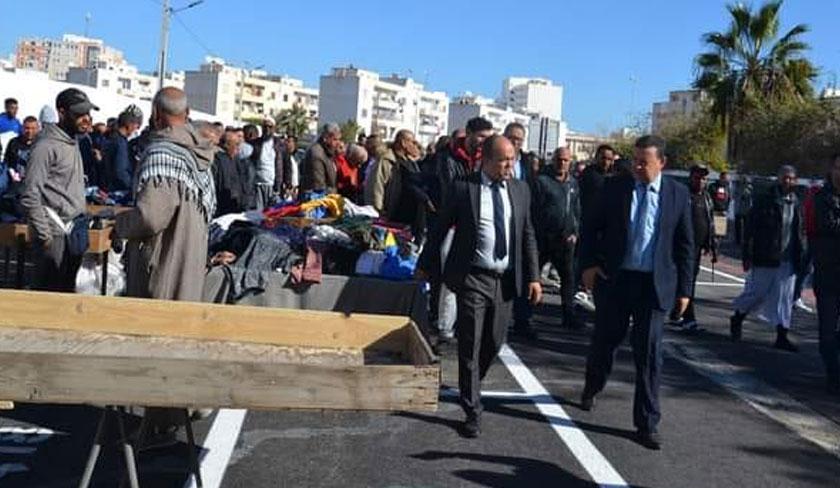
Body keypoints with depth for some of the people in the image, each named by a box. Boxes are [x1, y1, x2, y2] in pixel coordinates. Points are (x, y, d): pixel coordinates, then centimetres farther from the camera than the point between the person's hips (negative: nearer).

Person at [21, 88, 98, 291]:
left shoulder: (73, 143, 13)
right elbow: (30, 197, -17)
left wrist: (81, 225, 16)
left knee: (68, 290, 14)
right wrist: (44, 236, -15)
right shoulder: (46, 147, -13)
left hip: (74, 234, 8)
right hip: (56, 236, -8)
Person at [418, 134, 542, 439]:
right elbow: (441, 229, 1)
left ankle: (470, 386, 42)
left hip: (506, 280, 4)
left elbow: (528, 236, 9)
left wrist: (533, 277, 4)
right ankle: (472, 411, 10)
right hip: (473, 279, -4)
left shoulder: (520, 190, 7)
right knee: (470, 346, 0)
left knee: (494, 343, 15)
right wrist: (428, 265, 5)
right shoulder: (463, 187, -6)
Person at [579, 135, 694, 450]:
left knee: (649, 354, 1)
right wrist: (589, 264, -5)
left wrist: (684, 288, 2)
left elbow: (685, 244, 5)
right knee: (605, 340, 14)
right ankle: (591, 389, 43)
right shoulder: (615, 187, 0)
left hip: (655, 284, -1)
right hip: (615, 279, 1)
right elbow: (592, 227, 6)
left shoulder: (678, 194, 1)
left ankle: (647, 424, 10)